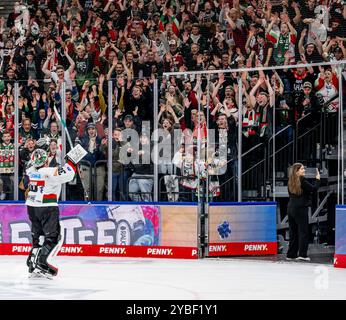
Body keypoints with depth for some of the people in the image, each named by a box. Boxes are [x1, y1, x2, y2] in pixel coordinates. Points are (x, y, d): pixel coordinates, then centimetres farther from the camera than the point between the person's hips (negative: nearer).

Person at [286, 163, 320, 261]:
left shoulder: (291, 182, 10)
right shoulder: (302, 180, -13)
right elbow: (314, 188, -11)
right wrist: (317, 179, 4)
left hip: (291, 208, 7)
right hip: (301, 209, -7)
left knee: (293, 232, 12)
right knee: (303, 232, -3)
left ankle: (291, 254, 13)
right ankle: (302, 254, -8)